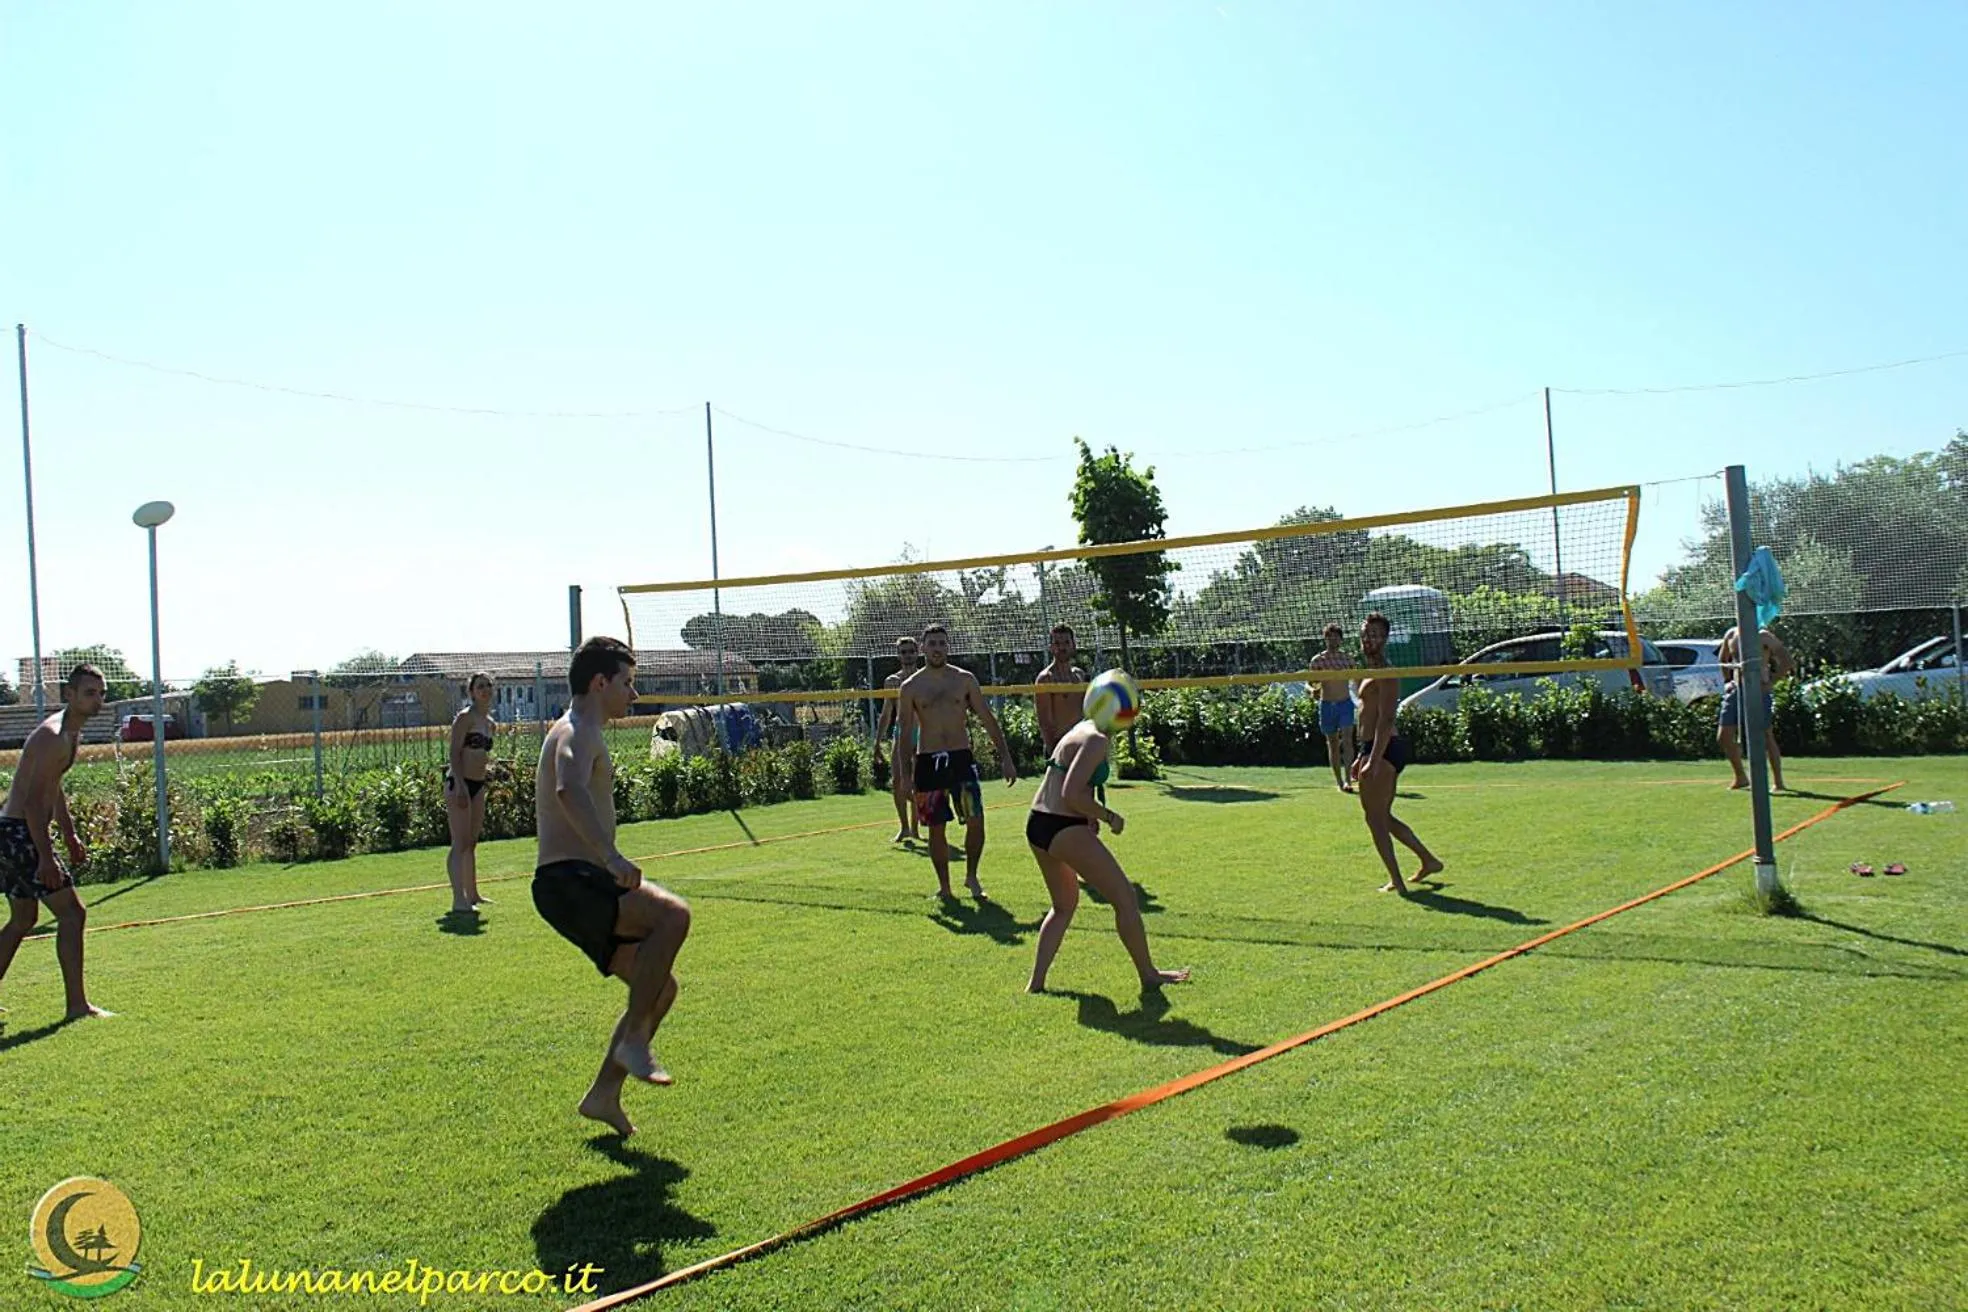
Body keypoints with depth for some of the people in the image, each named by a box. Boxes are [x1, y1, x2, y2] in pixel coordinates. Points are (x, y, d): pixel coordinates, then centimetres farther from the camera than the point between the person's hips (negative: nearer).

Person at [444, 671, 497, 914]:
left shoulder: (490, 723, 15)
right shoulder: (465, 717, -9)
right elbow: (454, 753, -15)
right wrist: (460, 785, -24)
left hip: (478, 785, 8)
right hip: (459, 783, -8)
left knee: (472, 842, 16)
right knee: (460, 843, -12)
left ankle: (472, 893, 26)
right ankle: (459, 901, -16)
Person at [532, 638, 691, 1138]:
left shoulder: (577, 734, 24)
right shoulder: (578, 731, -10)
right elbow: (569, 789, -32)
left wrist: (609, 863, 40)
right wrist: (611, 856, -41)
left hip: (579, 884, 10)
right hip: (568, 880, -10)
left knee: (661, 987, 9)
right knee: (672, 914, -30)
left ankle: (603, 1096, 15)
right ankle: (634, 1039, -21)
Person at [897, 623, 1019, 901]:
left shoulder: (965, 679, 4)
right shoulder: (910, 687, 2)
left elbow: (988, 720, 5)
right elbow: (906, 732, 3)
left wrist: (1005, 758, 0)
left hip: (961, 757, 1)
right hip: (928, 761, 0)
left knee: (976, 820, -7)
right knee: (936, 828, 4)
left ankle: (971, 876, 14)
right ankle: (944, 886, 19)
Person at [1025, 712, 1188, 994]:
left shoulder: (1082, 730, 15)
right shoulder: (1097, 740, -14)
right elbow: (1071, 794, -22)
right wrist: (1109, 817, -10)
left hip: (1037, 824, 10)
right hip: (1065, 830, -10)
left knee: (1064, 905, 24)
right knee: (1125, 898, 5)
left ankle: (1036, 982, 18)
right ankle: (1149, 976, 17)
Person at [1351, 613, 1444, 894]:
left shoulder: (1384, 674, -12)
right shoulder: (1373, 673, 20)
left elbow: (1386, 719, -21)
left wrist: (1373, 760, -27)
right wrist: (1362, 756, 25)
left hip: (1383, 750, -10)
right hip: (1373, 750, 10)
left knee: (1375, 818, -6)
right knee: (1383, 817, 18)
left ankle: (1396, 882, -3)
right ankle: (1429, 861, 26)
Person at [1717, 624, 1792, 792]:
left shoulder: (1763, 636, -8)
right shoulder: (1731, 635, 8)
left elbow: (1788, 662, -11)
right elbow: (1722, 659, 25)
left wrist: (1771, 682, -15)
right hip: (1735, 690, 6)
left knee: (1766, 737, -3)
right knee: (1723, 736, 3)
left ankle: (1778, 781, 6)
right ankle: (1741, 778, 19)